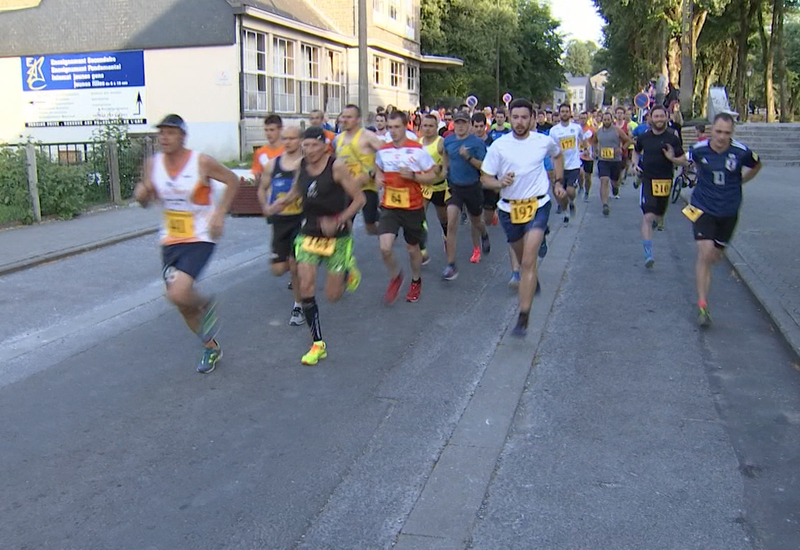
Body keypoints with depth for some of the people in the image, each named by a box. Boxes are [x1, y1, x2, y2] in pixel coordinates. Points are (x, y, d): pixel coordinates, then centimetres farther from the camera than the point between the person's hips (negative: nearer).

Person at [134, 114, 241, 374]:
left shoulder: (201, 162, -14)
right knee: (181, 303, 12)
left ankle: (206, 304, 12)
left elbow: (232, 180, -1)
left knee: (178, 295, -24)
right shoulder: (152, 164, 0)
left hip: (200, 239, -6)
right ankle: (211, 347, 35)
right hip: (170, 240, 6)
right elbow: (147, 199, 10)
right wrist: (142, 194, -14)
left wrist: (220, 214, -9)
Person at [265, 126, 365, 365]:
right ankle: (318, 344, 0)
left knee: (333, 295, 1)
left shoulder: (336, 166, -14)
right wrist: (278, 204, 3)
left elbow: (359, 199, -12)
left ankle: (348, 271, 38)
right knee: (305, 286, -12)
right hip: (309, 233, 4)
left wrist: (337, 222, -22)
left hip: (337, 236, -4)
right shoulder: (301, 166, 1)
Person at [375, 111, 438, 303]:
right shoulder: (383, 151, 3)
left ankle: (416, 281, 40)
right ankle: (395, 277, 16)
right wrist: (378, 177, 0)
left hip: (413, 208, -2)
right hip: (389, 207, 2)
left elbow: (432, 176, -5)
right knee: (385, 248, -14)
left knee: (413, 248, 13)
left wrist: (412, 176, -20)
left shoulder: (418, 150, -9)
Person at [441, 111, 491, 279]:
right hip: (454, 187, 2)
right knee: (451, 224, -13)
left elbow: (484, 166, -14)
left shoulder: (477, 142, -12)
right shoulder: (448, 140, 1)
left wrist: (468, 157, -27)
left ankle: (484, 236, 58)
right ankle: (451, 265, -11)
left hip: (472, 187, -2)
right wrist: (445, 168, 10)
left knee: (475, 221, 19)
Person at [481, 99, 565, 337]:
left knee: (528, 262, -16)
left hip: (538, 205, -2)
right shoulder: (499, 146, -7)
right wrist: (500, 183, -25)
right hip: (509, 208, 2)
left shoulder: (544, 142, -4)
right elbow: (485, 179, -5)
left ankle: (523, 318, -15)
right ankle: (532, 281, 56)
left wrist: (559, 182, 13)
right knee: (522, 258, 20)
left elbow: (557, 155, 20)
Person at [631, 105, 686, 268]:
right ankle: (648, 255, -15)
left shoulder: (672, 138, -3)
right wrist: (635, 163, 3)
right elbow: (636, 151, 23)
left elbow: (683, 159, 1)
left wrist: (672, 158, -20)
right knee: (647, 217, -13)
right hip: (648, 179, -1)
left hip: (665, 180, 1)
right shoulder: (644, 137, 3)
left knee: (659, 215, 16)